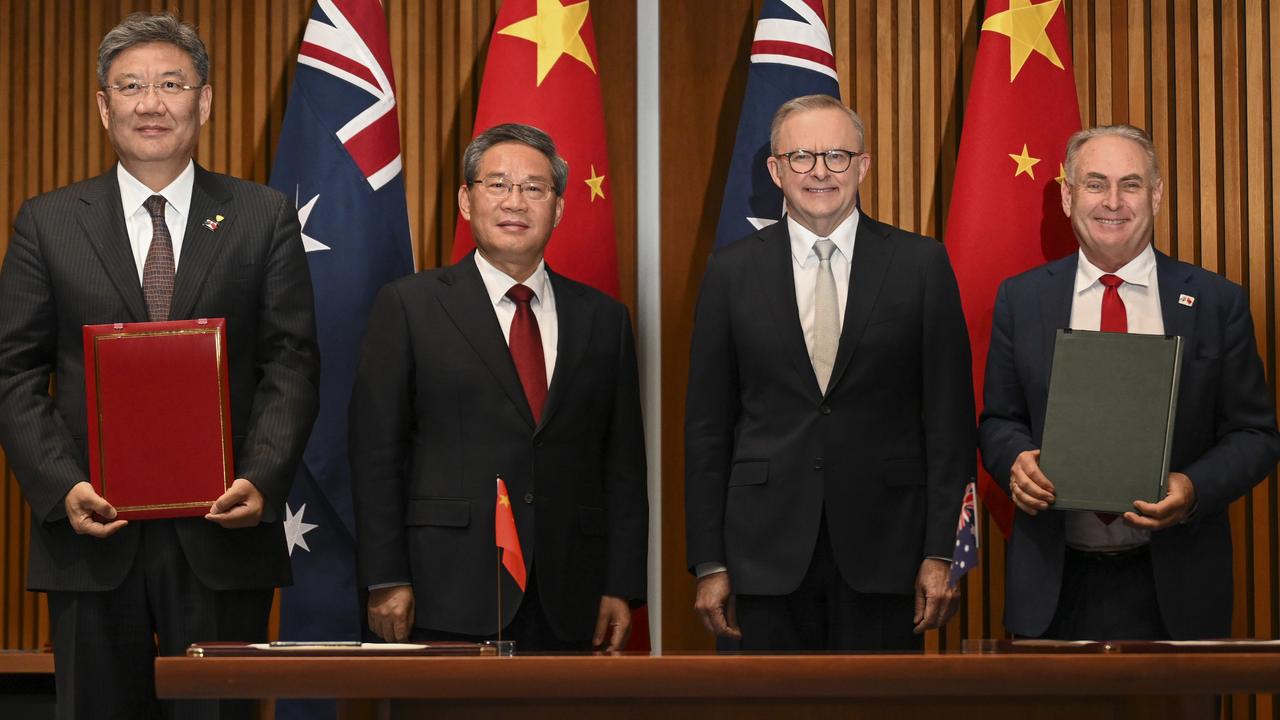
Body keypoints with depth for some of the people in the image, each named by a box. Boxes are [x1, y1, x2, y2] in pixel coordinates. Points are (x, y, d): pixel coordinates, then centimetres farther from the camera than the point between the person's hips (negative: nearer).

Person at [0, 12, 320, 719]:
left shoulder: (264, 218, 6)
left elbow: (291, 365, 1)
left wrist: (260, 481, -13)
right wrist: (61, 489, -11)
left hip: (223, 533, 0)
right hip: (92, 533, 1)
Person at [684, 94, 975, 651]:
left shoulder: (921, 264, 3)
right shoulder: (732, 271, 5)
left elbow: (950, 418, 2)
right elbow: (707, 425, 6)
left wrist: (942, 552, -4)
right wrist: (710, 563, 2)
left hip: (883, 548, -1)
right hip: (770, 552, 1)